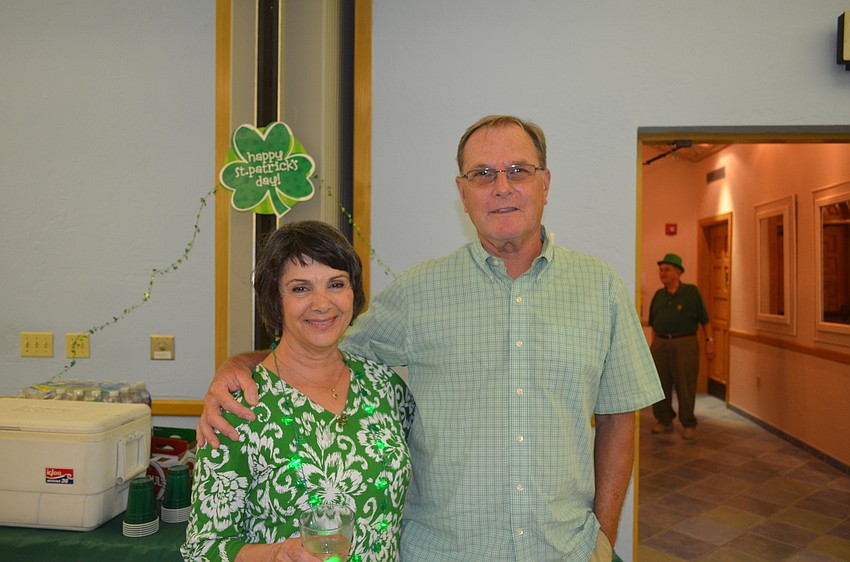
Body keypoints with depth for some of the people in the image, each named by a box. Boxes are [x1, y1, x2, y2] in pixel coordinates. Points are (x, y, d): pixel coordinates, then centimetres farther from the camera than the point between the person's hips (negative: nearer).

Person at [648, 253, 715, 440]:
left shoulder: (691, 292, -1)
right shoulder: (658, 295, 12)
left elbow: (705, 320, -1)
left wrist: (710, 341, -7)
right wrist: (654, 344, 16)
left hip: (684, 344, -5)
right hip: (661, 344, 5)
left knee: (685, 386, -1)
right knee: (660, 385, 8)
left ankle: (688, 424, 12)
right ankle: (664, 420, 22)